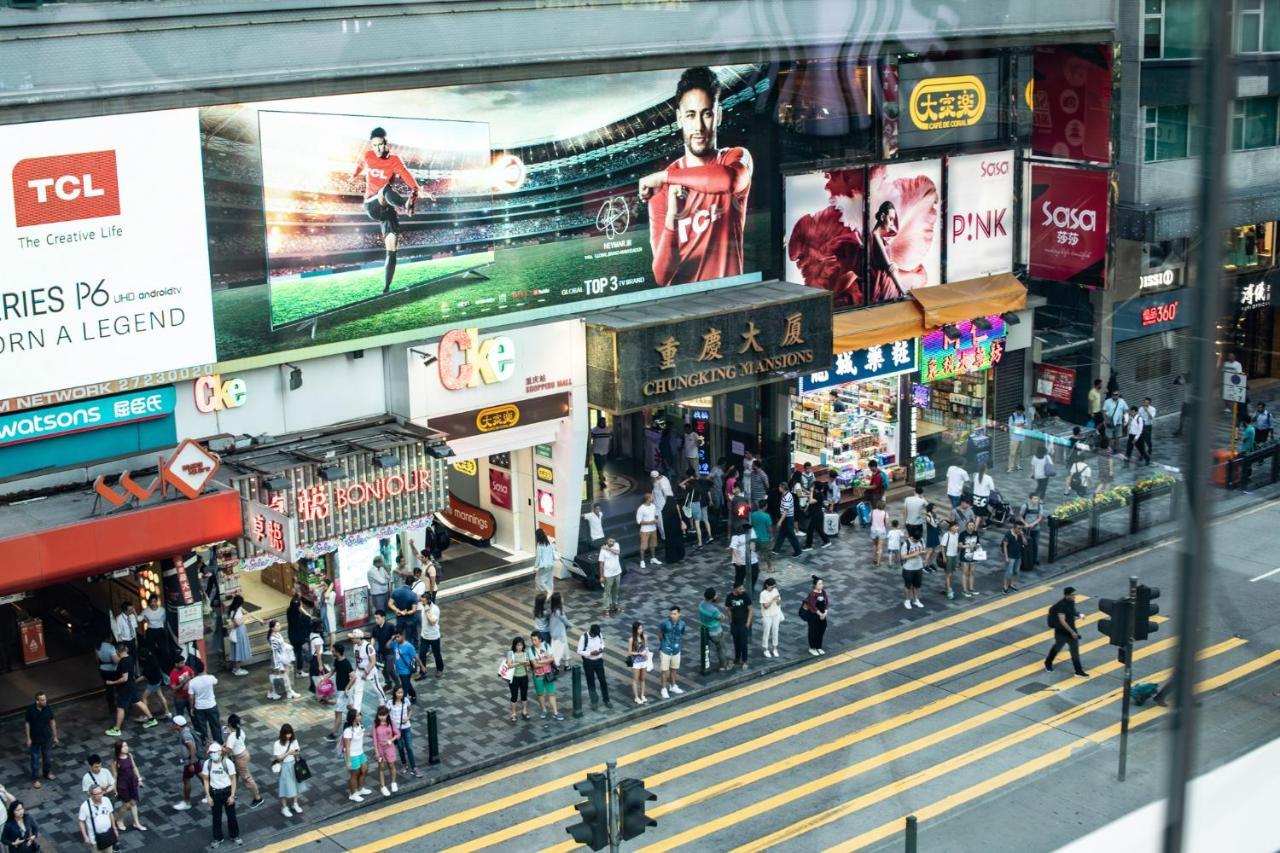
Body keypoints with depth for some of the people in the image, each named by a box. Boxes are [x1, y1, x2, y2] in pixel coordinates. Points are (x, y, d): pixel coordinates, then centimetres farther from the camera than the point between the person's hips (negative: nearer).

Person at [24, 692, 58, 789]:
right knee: (35, 759, 10)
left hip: (47, 737, 2)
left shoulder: (48, 708, -16)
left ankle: (47, 772, 43)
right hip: (35, 738, -2)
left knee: (46, 756, 21)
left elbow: (52, 721, -4)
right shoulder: (30, 709, -21)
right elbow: (27, 723, -10)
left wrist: (55, 736, 2)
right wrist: (28, 738, -8)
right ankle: (35, 779, 24)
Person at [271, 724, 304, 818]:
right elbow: (278, 758, -17)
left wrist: (297, 753, -22)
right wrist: (288, 753, -27)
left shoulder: (294, 741, -5)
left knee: (295, 785, 16)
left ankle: (295, 804, 34)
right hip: (284, 767, -4)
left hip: (293, 765, 4)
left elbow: (297, 752, 1)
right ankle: (284, 808, 21)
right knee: (284, 787, 5)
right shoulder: (277, 744, -19)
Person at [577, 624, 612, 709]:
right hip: (588, 662, -3)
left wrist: (602, 648, -11)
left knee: (602, 680, 9)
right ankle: (593, 701, 24)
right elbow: (579, 651, -15)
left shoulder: (599, 635, -7)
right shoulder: (584, 638, -20)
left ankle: (606, 700, 23)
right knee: (591, 682, 9)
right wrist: (591, 653, -25)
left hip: (599, 661, 3)